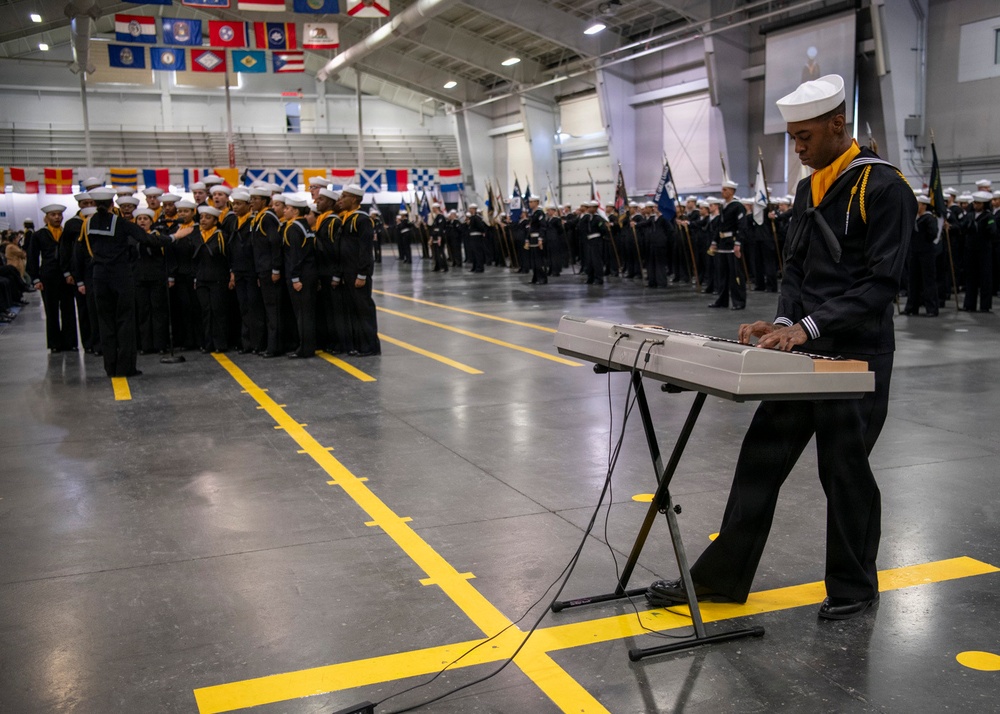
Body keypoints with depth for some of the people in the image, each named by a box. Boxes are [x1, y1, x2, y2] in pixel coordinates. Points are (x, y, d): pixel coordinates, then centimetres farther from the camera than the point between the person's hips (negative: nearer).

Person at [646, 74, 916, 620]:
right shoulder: (809, 189, 12)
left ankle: (853, 588, 25)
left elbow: (880, 283, -18)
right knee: (761, 459, 8)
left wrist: (808, 327, -24)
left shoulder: (884, 188, -12)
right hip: (804, 354, 7)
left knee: (845, 471, 5)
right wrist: (782, 322, -2)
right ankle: (721, 576, 17)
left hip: (856, 359, -7)